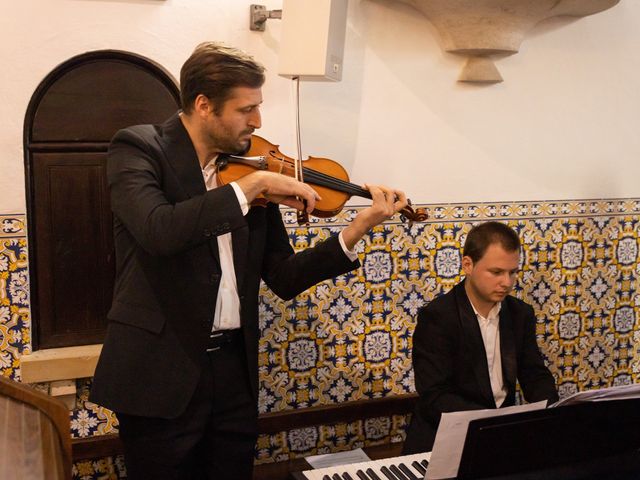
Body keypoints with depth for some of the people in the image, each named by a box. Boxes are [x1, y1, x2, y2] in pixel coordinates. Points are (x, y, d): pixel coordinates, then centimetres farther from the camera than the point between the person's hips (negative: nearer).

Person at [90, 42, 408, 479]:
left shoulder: (249, 171, 6)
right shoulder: (138, 148, -7)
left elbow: (283, 278, 5)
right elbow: (157, 230, -29)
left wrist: (357, 231, -5)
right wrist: (250, 185, -24)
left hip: (235, 368, 5)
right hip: (160, 371, -4)